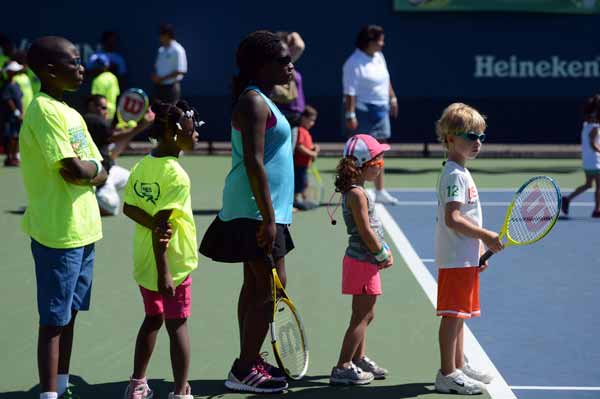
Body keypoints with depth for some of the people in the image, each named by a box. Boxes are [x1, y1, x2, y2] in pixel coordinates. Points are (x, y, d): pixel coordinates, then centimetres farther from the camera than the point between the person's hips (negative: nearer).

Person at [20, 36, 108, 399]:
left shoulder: (72, 114, 14)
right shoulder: (44, 111, -14)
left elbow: (101, 175, 11)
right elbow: (73, 169, -23)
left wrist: (86, 171, -10)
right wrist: (92, 167, -3)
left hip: (82, 231, 9)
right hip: (58, 233, -9)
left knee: (70, 315, 15)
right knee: (54, 319, -4)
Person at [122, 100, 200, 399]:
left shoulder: (142, 166, 2)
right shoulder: (176, 175, -20)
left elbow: (129, 208, 1)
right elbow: (161, 223, -24)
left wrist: (158, 225, -12)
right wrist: (164, 273, -22)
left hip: (144, 261, 7)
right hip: (171, 262, -7)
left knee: (152, 319, 20)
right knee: (177, 325, 2)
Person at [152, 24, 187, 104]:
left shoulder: (177, 50, -13)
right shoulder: (161, 50, 12)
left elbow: (180, 71, -18)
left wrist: (162, 78, -17)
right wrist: (155, 76, 0)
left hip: (171, 86, -8)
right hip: (159, 85, 8)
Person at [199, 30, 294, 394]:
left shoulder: (261, 101, 17)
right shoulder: (253, 102, -15)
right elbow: (254, 163, -22)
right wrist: (269, 218, -24)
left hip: (261, 210, 10)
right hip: (256, 210, -10)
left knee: (255, 286, 14)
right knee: (271, 288, -8)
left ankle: (249, 362, 21)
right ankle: (244, 371, -2)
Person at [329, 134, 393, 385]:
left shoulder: (356, 191, 13)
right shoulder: (357, 194, -18)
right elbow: (366, 232, -21)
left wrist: (385, 252, 7)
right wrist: (383, 255, -10)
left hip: (364, 261, 10)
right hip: (362, 261, -10)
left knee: (365, 315, 19)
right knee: (361, 317, -6)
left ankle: (359, 360, 29)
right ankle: (343, 368, -4)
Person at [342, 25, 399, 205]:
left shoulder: (379, 57, 10)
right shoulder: (354, 63, -17)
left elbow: (386, 80, 24)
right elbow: (349, 92, -21)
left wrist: (392, 98, 23)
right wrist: (350, 115, -25)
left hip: (381, 110, 9)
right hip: (363, 111, -8)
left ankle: (380, 192, 19)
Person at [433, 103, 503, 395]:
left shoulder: (461, 172, 16)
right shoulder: (455, 175, -16)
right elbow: (452, 219, -25)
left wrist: (480, 247, 19)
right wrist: (487, 237, -20)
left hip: (466, 258, 10)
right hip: (456, 258, -10)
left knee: (459, 314, 16)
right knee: (452, 314, -6)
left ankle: (458, 367, 25)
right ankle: (447, 374, -3)